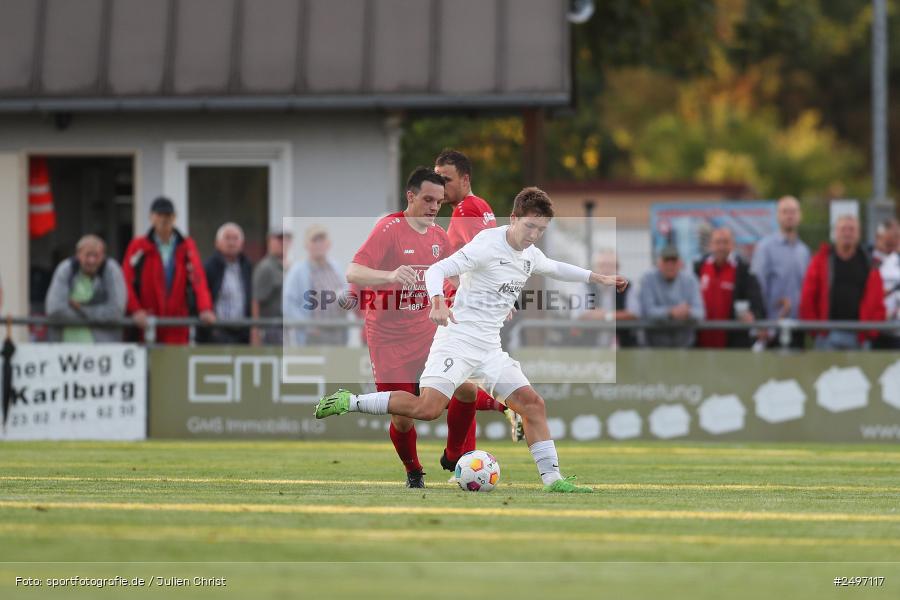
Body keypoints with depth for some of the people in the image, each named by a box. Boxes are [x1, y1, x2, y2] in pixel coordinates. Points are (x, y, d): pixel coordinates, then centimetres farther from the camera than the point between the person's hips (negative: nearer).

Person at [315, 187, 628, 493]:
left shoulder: (531, 256, 12)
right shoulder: (487, 245, -13)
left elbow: (556, 268, 36)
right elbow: (436, 270, -20)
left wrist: (600, 278, 38)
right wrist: (438, 304, -39)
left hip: (490, 348, 8)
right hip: (458, 339, -8)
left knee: (533, 403, 0)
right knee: (428, 408, -24)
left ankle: (552, 479, 5)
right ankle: (349, 402, -13)